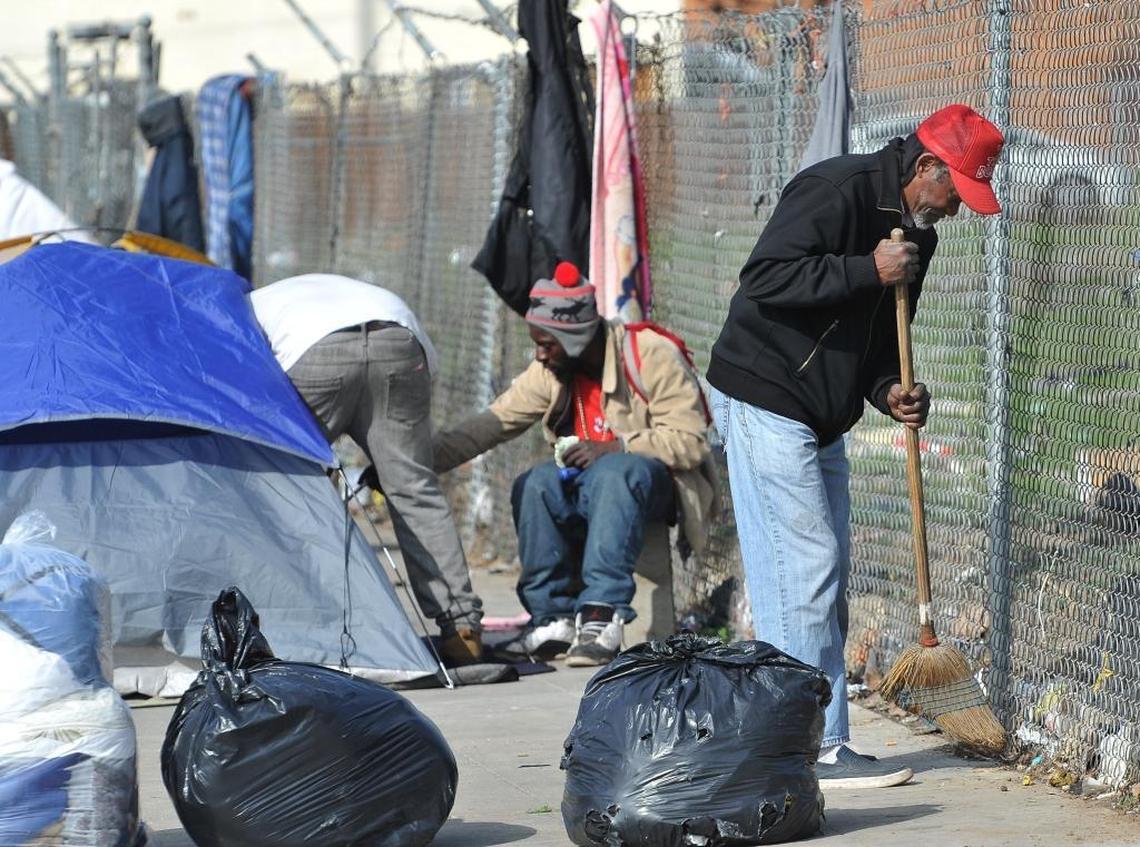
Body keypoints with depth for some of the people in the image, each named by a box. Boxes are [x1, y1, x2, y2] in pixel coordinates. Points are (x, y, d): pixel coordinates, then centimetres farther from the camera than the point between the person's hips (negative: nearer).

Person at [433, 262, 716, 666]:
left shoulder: (652, 356, -17)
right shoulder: (551, 372, 1)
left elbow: (689, 442, -20)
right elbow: (491, 424, -3)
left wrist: (613, 448, -29)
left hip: (657, 481, -6)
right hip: (591, 485, 6)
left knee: (612, 474, -39)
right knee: (534, 485, -25)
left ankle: (601, 618, -46)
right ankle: (555, 618, -20)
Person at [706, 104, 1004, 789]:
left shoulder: (916, 234, 12)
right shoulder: (837, 192, -17)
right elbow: (765, 278, -25)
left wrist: (888, 391, 0)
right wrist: (866, 270, -25)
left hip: (822, 420, 10)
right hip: (766, 403, -10)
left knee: (828, 577, 10)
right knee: (806, 570, -11)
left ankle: (821, 744, 14)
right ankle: (818, 748, -10)